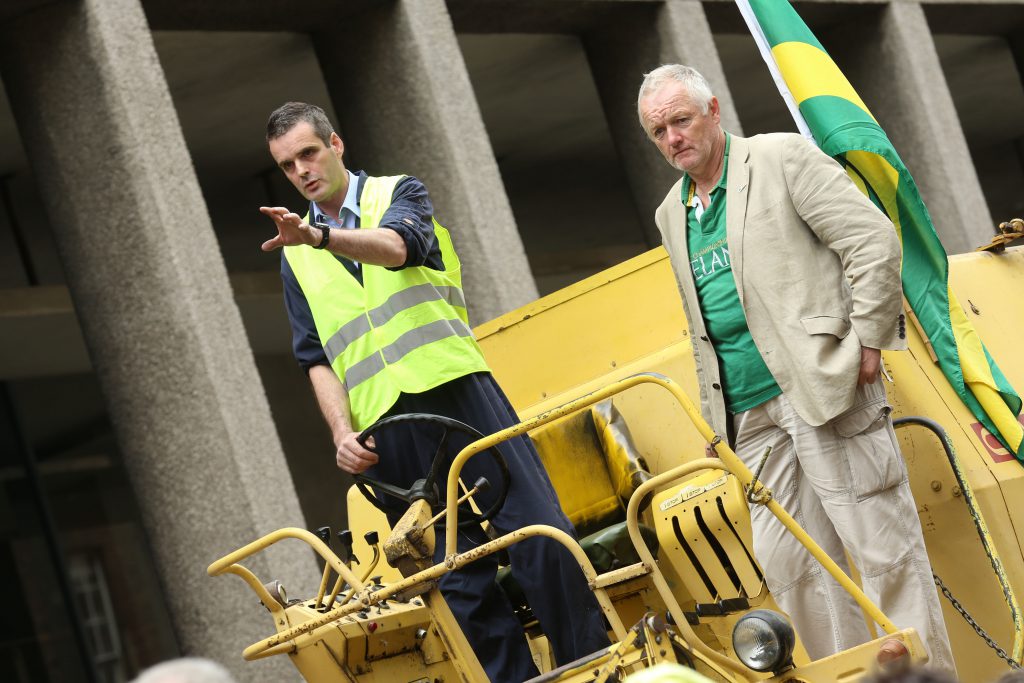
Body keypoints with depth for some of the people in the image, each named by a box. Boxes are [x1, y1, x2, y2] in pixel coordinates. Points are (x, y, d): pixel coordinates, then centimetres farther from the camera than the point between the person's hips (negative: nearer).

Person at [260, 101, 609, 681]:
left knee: (540, 534, -10)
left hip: (457, 390, -3)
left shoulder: (399, 193, 10)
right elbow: (318, 359, 15)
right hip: (386, 425, 3)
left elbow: (398, 245, -14)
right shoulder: (296, 260, 19)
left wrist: (320, 235, -33)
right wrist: (342, 430, -2)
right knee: (456, 574, -1)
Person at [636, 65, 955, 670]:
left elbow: (875, 241, -7)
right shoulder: (672, 215, 18)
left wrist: (866, 343, -10)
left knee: (884, 546, -5)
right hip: (750, 411, 7)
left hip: (825, 388, -7)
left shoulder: (782, 158, -2)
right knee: (790, 566, 4)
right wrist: (714, 415, 17)